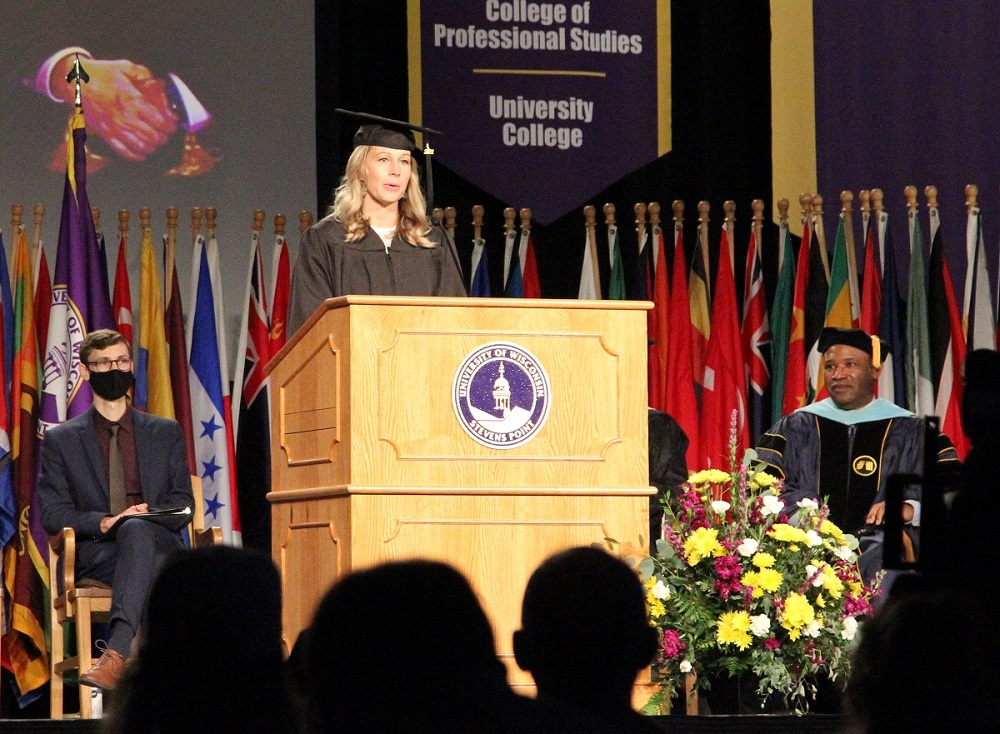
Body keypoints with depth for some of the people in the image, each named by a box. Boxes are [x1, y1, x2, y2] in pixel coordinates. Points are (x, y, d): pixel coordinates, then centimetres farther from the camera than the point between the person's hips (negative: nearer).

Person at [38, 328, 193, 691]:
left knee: (137, 530, -39)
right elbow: (53, 513, 6)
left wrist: (150, 515, -10)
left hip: (159, 544, 1)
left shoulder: (166, 433, 23)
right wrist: (103, 522, -14)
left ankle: (117, 655, -58)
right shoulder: (60, 440, 17)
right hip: (94, 554, -1)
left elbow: (183, 502, 15)